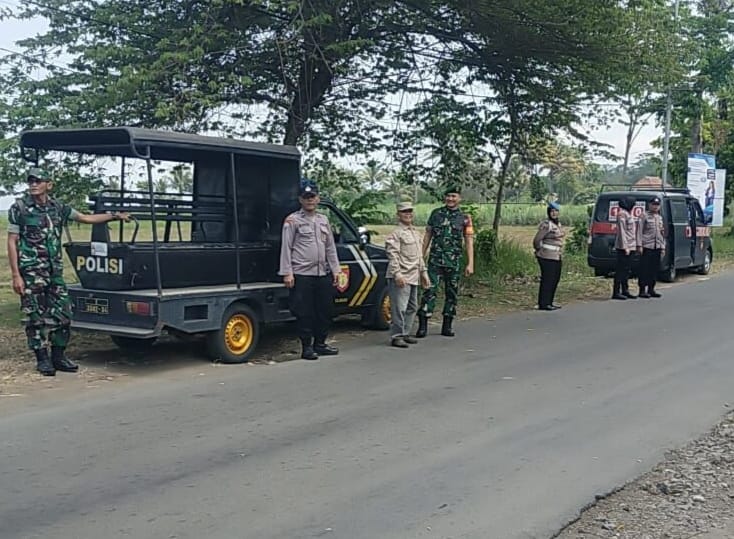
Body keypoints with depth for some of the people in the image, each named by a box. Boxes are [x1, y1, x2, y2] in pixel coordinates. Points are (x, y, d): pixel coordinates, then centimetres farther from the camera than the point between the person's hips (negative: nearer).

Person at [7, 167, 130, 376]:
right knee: (36, 317, 0)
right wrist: (16, 275, -11)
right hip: (31, 272, -4)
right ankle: (42, 359, 11)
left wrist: (115, 216, 19)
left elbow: (86, 218, 20)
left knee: (62, 313, 5)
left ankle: (58, 356, 17)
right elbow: (12, 243, -5)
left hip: (55, 271, 5)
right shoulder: (19, 209, -4)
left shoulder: (57, 207, 8)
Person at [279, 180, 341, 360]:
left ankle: (320, 343, 23)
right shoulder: (292, 220, -2)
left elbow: (330, 247, 17)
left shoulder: (323, 220, 15)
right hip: (302, 275, -6)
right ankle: (307, 347, 7)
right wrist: (287, 273, -13)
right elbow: (286, 248, -6)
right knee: (304, 312, -2)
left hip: (323, 274, 6)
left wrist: (335, 270, 11)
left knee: (325, 310, 10)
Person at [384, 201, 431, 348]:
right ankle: (396, 336, -3)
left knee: (412, 307, 13)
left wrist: (423, 272, 23)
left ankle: (405, 333, 22)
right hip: (401, 278, -9)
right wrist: (397, 273, -23)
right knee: (399, 308, -9)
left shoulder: (416, 233, 19)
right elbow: (392, 255, -16)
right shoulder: (396, 233, -8)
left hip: (414, 277, 9)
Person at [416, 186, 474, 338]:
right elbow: (427, 236, 11)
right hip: (435, 261, 0)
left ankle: (447, 326, 16)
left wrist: (470, 264, -5)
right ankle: (423, 326, -9)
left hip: (454, 263, 1)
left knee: (452, 293, 6)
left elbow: (469, 242, 2)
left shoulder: (464, 218, 4)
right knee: (430, 290, -9)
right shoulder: (436, 213, 7)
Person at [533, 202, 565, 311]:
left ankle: (549, 302, 20)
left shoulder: (558, 224, 13)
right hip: (547, 257, -9)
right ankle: (543, 304, -5)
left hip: (556, 257, 9)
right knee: (547, 279, -9)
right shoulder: (546, 225, -15)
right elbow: (537, 240, -15)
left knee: (555, 279, 12)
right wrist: (539, 251, 0)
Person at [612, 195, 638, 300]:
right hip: (624, 246, -10)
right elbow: (622, 232, -17)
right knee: (621, 269, -8)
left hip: (630, 246, 10)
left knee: (626, 269, 12)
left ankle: (625, 291, 17)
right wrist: (625, 247, -21)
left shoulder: (628, 214, 18)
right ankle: (616, 292, -6)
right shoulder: (622, 214, -12)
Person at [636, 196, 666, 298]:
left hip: (657, 248, 6)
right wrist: (639, 245, -13)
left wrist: (663, 247, 14)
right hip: (646, 247, -6)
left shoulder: (660, 218, 18)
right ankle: (642, 290, -3)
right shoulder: (644, 216, -1)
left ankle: (651, 289, 14)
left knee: (655, 270, 7)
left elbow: (663, 234, 21)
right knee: (644, 269, -6)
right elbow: (639, 231, -6)